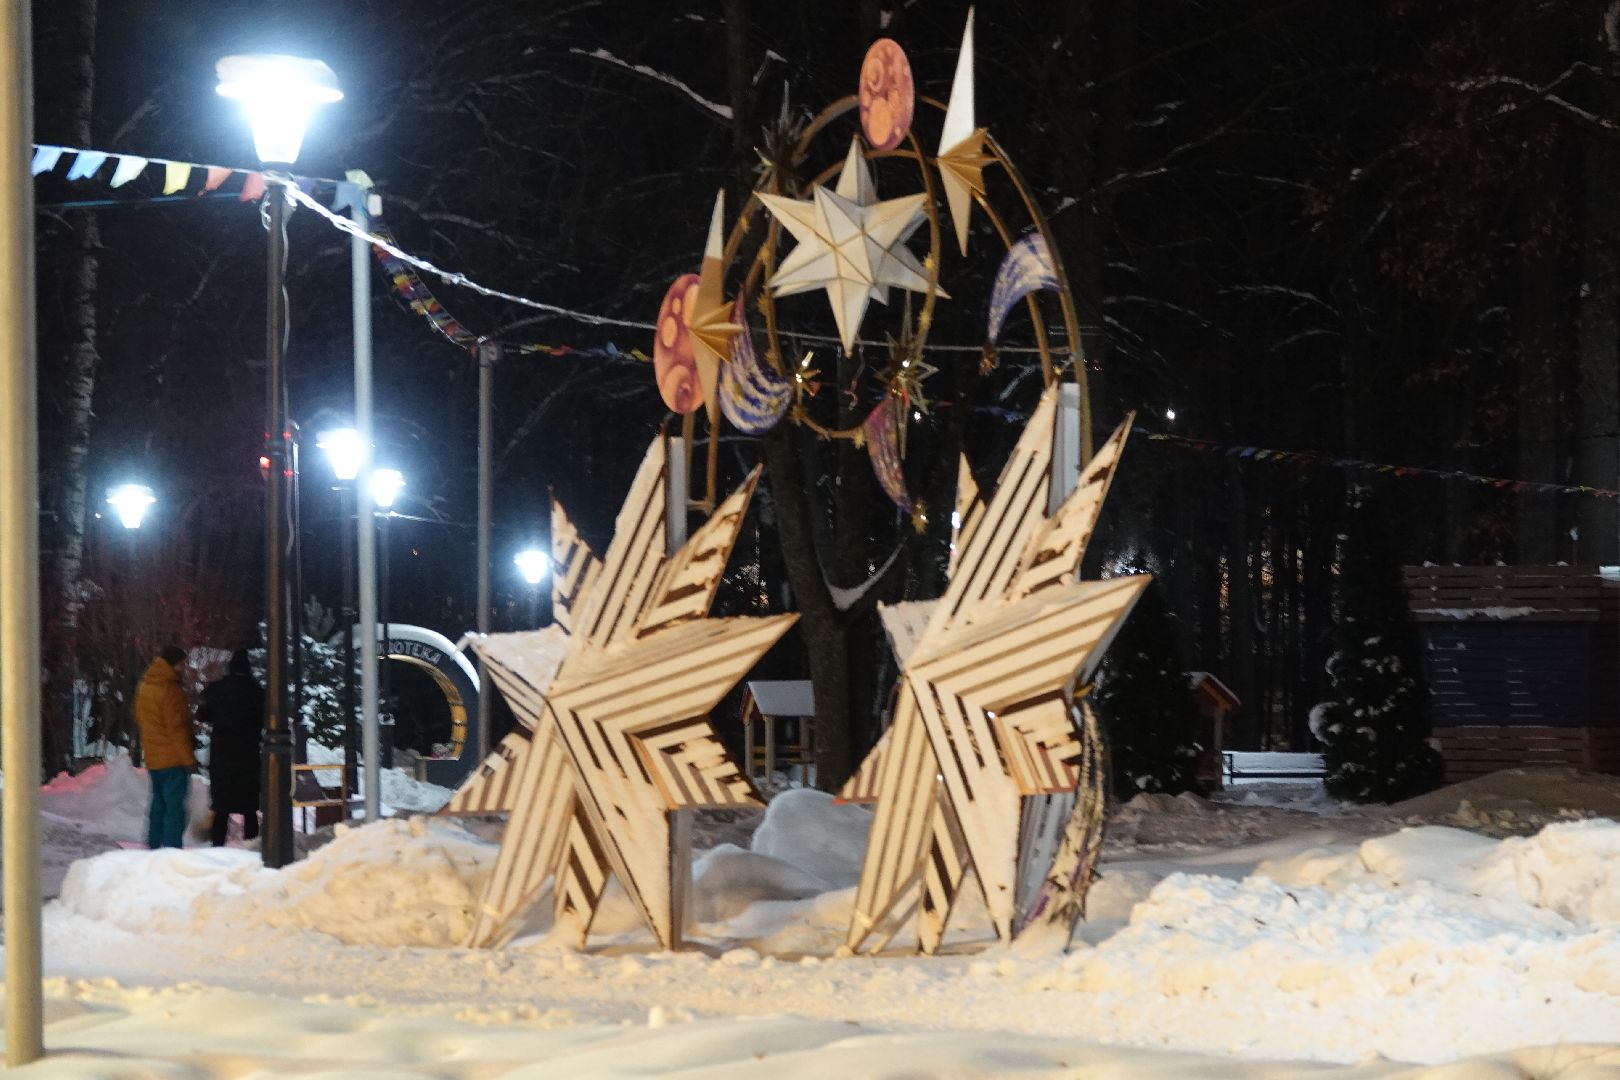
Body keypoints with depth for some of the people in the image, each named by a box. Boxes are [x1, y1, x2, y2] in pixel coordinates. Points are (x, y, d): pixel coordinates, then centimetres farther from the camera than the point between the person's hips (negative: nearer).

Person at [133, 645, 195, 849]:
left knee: (159, 804, 18)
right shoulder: (170, 690, -18)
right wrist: (188, 757, -12)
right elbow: (177, 727, -19)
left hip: (152, 758, 9)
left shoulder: (144, 686, 9)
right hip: (173, 759, -9)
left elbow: (138, 718, 19)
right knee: (175, 807, -6)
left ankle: (154, 848, 22)